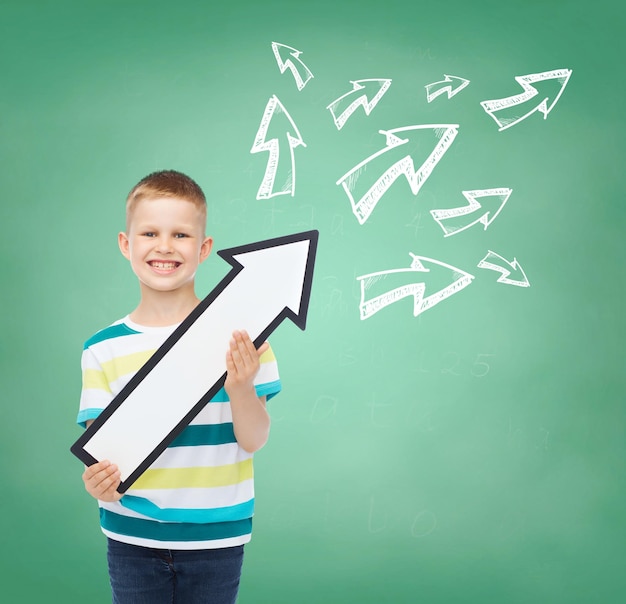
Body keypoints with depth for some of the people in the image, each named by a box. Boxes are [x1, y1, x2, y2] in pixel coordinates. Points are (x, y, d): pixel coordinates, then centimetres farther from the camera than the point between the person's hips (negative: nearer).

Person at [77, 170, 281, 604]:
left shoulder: (238, 332, -7)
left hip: (215, 538, -1)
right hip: (131, 537, 1)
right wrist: (98, 479, -22)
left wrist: (240, 386, -26)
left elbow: (254, 440, -7)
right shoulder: (103, 349, -2)